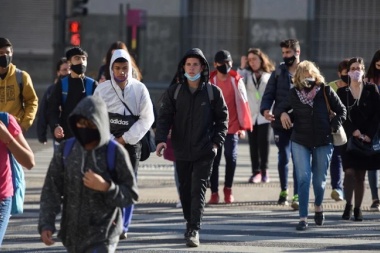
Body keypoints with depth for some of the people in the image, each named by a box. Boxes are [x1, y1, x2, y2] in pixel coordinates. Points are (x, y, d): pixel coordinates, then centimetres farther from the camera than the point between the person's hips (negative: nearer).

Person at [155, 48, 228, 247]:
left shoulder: (213, 92, 1)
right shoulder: (174, 92, 3)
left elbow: (222, 118, 8)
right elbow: (164, 117, -1)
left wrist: (216, 142, -3)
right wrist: (161, 139, -17)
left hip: (204, 151, -2)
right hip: (181, 151, 2)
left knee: (198, 190, -10)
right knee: (185, 191, 11)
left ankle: (194, 230, -13)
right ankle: (190, 223, 28)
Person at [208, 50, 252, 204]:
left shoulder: (236, 81, 0)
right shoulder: (210, 81, 0)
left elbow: (242, 103, 2)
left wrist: (243, 126, 0)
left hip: (232, 126, 0)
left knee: (231, 158, -1)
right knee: (214, 159, 1)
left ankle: (228, 188, 20)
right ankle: (214, 192, 8)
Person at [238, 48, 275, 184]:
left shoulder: (270, 75, 7)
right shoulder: (247, 74, 8)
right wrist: (242, 67, -6)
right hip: (250, 115, 1)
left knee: (264, 143, -3)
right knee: (253, 144, 1)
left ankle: (264, 171, 4)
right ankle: (256, 171, 4)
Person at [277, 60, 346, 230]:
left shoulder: (325, 91, -4)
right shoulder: (294, 93, 0)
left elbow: (341, 111, 5)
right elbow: (283, 106, 18)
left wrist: (333, 127, -5)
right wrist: (282, 113, -4)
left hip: (323, 143, 0)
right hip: (300, 142, 0)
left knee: (319, 179, 9)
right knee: (303, 178, -11)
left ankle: (318, 207, 39)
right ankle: (303, 218, -10)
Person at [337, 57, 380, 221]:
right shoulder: (342, 92, 4)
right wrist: (354, 131, -13)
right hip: (348, 138, -1)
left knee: (361, 175, 3)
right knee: (350, 172, -14)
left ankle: (358, 208, 10)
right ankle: (348, 205, -2)